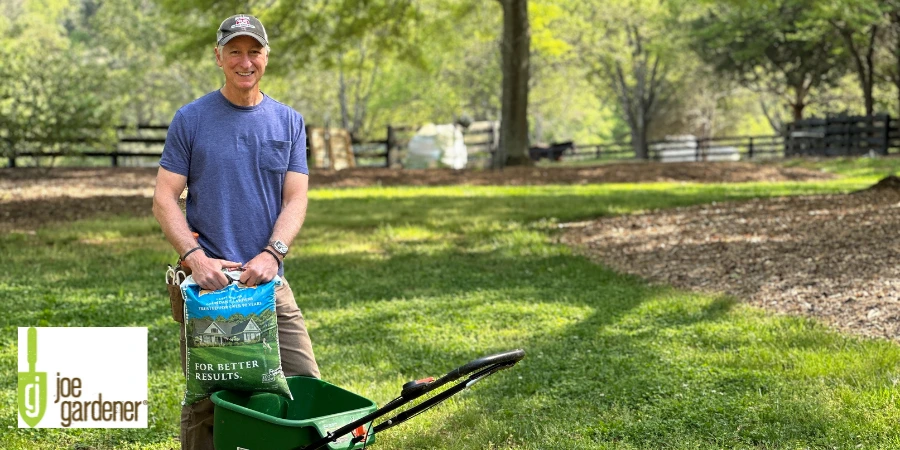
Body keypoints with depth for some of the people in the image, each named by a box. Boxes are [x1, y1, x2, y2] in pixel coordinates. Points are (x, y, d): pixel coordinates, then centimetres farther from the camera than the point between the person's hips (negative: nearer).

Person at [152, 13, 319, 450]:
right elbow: (164, 199, -2)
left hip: (268, 280, 3)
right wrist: (196, 258, -17)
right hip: (208, 281, -2)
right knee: (205, 401, 4)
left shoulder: (289, 122, 9)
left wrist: (271, 254, -15)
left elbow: (295, 199, 3)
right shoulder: (190, 119, 1)